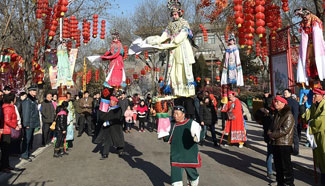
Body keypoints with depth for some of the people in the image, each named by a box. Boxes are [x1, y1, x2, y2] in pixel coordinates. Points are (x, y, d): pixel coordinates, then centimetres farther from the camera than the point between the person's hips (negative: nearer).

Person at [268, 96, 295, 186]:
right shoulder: (277, 114, 15)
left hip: (285, 144, -8)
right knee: (278, 164, 15)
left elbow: (285, 130, -19)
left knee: (286, 165, 0)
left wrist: (272, 135, -12)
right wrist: (270, 133, -4)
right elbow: (272, 127, 18)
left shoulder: (288, 115, -12)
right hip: (276, 143, 8)